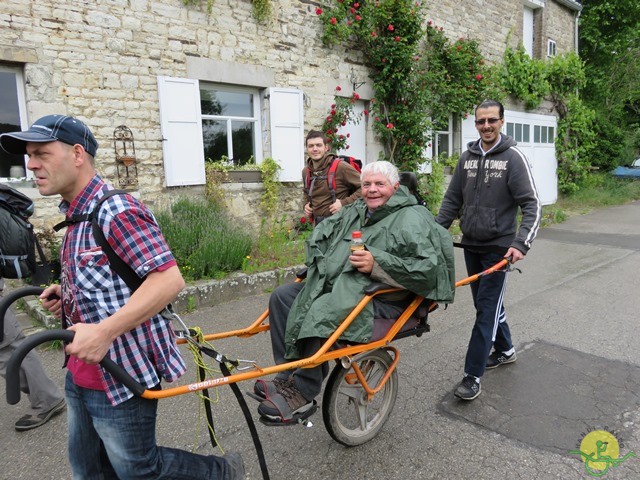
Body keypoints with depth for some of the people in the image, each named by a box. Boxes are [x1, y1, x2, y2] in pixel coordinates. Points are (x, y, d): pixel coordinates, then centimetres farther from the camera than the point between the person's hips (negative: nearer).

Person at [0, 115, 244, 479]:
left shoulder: (117, 211, -21)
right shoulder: (77, 215, 10)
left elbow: (168, 279, -30)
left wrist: (104, 330, -34)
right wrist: (65, 293, 6)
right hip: (82, 374, 10)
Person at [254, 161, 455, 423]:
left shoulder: (412, 219, -5)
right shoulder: (355, 212, 19)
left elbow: (427, 268, -18)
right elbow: (319, 235, 30)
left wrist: (377, 264, -24)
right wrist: (321, 264, 11)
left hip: (378, 298, -9)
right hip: (332, 285, 9)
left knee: (322, 313, -34)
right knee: (282, 296, -3)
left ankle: (302, 394, -20)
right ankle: (287, 376, -4)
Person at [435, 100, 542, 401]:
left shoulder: (513, 157, -8)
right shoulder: (467, 157, 6)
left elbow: (531, 205, -12)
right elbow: (452, 200, 10)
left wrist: (521, 243, -24)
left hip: (498, 248, -5)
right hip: (470, 245, 6)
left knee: (487, 309, -5)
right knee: (486, 303, 16)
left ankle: (473, 377, 1)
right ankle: (505, 350, 39)